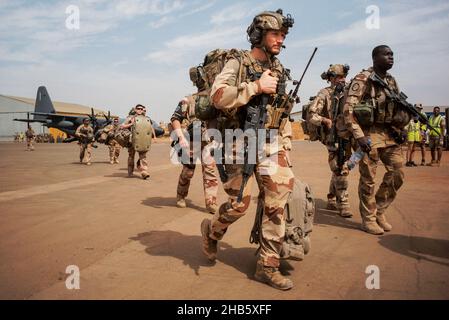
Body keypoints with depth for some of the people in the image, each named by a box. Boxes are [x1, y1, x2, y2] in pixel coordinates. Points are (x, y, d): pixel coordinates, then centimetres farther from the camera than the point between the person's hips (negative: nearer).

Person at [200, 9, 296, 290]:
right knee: (239, 204, -1)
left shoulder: (279, 70, 14)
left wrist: (286, 148, 13)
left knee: (278, 204, -2)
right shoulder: (237, 63, -3)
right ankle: (212, 231, 32)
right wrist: (256, 86, -21)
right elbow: (218, 96, -20)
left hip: (271, 145, 5)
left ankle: (268, 266, 9)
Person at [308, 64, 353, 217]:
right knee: (339, 172, -11)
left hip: (346, 138, 7)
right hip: (333, 138, -7)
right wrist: (326, 120, -22)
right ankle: (343, 205, -7)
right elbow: (311, 115, -13)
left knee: (338, 171, 13)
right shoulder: (324, 94, -6)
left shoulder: (346, 95, 14)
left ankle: (331, 201, 25)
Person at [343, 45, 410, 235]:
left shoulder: (391, 81, 15)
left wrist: (398, 129, 4)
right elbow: (348, 110, -15)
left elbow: (399, 109, 24)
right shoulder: (363, 79, -8)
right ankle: (368, 219, 13)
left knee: (397, 173, 6)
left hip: (389, 134, 7)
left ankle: (380, 211, 23)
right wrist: (359, 136, -22)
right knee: (368, 179, 0)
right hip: (369, 134, -7)